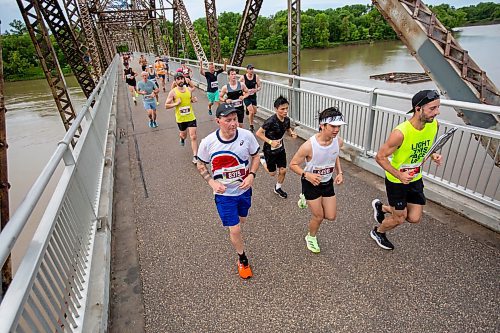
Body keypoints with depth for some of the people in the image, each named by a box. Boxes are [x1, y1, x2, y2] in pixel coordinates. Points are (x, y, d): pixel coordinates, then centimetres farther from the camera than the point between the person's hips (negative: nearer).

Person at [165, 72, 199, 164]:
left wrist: (194, 100, -3)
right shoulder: (173, 92, -10)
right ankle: (181, 138, 59)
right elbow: (166, 106, -8)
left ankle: (195, 156, -3)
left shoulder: (189, 89, 0)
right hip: (180, 118, -1)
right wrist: (176, 103, -22)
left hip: (191, 117, 1)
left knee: (193, 137, -7)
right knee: (184, 134, 20)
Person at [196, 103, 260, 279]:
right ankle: (242, 259, 30)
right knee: (235, 230, 0)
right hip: (224, 193, -3)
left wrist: (251, 175, -16)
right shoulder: (208, 142, -21)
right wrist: (212, 182, -17)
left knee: (241, 220, 26)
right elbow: (201, 166, -3)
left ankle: (233, 234, 65)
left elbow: (255, 156, -1)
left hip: (244, 189, 3)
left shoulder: (247, 136, -18)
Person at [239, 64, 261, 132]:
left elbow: (259, 87, 1)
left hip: (253, 96, 4)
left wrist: (256, 90, -21)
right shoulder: (243, 77, -13)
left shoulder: (256, 76, -6)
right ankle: (251, 126, 7)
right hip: (246, 96, -4)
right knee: (251, 111, -13)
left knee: (254, 111, 13)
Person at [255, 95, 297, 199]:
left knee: (283, 170, 8)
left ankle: (278, 188, 33)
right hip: (270, 150, -5)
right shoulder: (271, 121, -29)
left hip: (280, 148, 5)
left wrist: (292, 133, -9)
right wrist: (270, 142, -30)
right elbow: (258, 133, -25)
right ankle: (263, 159, 38)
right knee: (272, 173, 11)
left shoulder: (287, 119, -9)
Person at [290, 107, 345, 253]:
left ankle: (309, 200, 38)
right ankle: (311, 237, 39)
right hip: (311, 183, -5)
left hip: (328, 182, 5)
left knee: (331, 216, 11)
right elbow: (293, 165, -19)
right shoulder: (309, 146, -32)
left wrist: (339, 172, -3)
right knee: (318, 217, 7)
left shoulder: (339, 142, -15)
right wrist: (307, 174, -36)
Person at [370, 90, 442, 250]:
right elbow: (380, 157, -22)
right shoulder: (400, 133, -31)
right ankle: (378, 232, 41)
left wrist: (433, 155, -9)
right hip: (396, 181, -6)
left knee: (414, 218, 11)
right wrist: (399, 175, -30)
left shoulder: (433, 124, -9)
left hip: (415, 179, 6)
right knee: (399, 219, 9)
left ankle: (381, 207, 37)